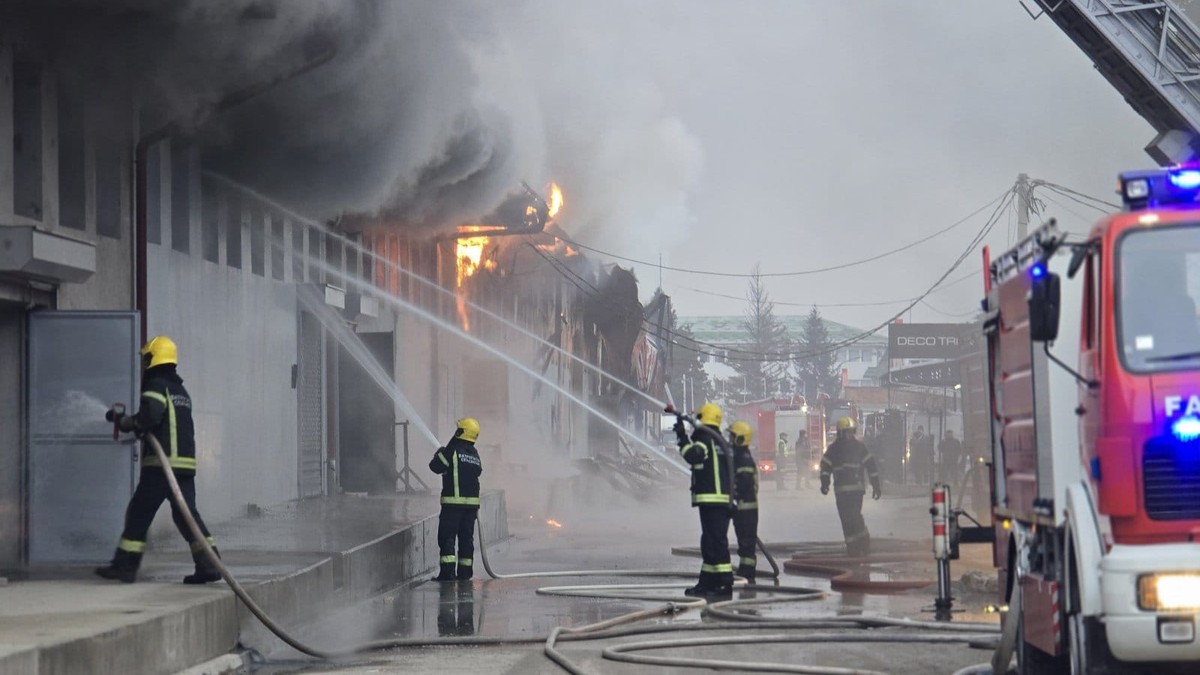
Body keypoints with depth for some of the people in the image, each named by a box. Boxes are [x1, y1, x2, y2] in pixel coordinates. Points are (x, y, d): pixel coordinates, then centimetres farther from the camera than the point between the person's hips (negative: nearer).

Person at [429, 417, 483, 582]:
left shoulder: (452, 451, -9)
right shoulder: (475, 455, 11)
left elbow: (435, 467, -5)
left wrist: (439, 454, 15)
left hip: (453, 501, -6)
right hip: (472, 501, 6)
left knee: (447, 537, -4)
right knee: (466, 537, 11)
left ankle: (447, 571, -12)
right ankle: (465, 572, 11)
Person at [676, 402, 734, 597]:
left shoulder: (705, 439, -8)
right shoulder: (720, 442, 21)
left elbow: (692, 455, -25)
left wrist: (682, 436, -16)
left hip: (710, 498, -10)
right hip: (724, 499, 10)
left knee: (716, 541, -11)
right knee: (709, 541, 15)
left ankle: (725, 583, -15)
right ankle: (706, 582, 20)